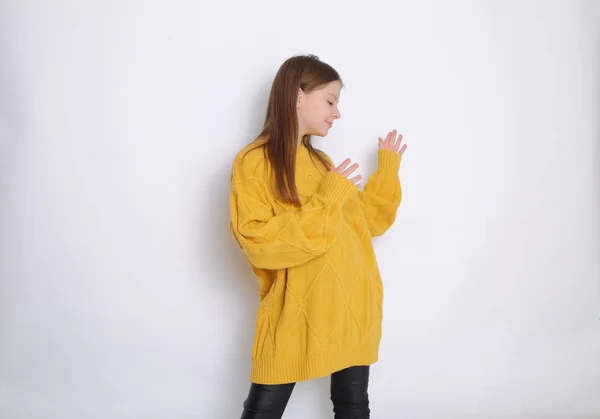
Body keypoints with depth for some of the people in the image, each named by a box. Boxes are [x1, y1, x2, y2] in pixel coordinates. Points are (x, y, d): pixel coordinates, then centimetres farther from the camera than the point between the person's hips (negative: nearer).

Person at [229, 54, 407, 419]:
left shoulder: (322, 162, 13)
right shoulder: (254, 163, -9)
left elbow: (369, 222, 18)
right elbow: (259, 243, -20)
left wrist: (388, 167, 13)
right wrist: (328, 199, -19)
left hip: (350, 312, 6)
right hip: (293, 318, -6)